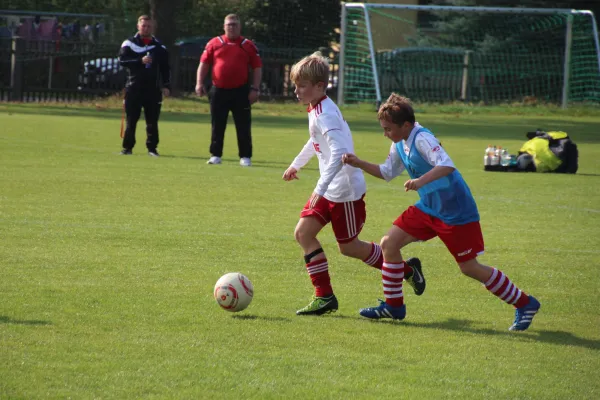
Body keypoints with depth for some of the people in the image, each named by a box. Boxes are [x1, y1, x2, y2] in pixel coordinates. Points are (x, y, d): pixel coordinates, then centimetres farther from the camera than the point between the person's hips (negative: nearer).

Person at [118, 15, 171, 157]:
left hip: (153, 89, 2)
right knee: (131, 120, 0)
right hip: (133, 88, -2)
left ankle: (152, 147, 9)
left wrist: (166, 86, 1)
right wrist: (140, 61, -19)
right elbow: (122, 60, -9)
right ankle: (127, 147, 6)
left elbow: (166, 68, 12)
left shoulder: (159, 47, 11)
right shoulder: (129, 43, 4)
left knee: (152, 121, 2)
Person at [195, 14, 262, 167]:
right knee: (217, 126, 6)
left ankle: (245, 157, 7)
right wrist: (199, 83, -4)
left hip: (240, 92, -1)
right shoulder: (214, 43, 5)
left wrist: (254, 89, -4)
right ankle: (215, 155, 14)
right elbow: (204, 64, 7)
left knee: (243, 127, 1)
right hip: (219, 91, 1)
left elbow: (257, 68, 4)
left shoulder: (248, 45, 4)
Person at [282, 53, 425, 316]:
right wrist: (296, 164, 41)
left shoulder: (324, 114, -22)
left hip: (345, 191, -9)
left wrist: (320, 188, -37)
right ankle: (324, 296, 6)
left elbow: (338, 153, -33)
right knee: (303, 232, 2)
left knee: (348, 247, 2)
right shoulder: (316, 109, 8)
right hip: (330, 190, 9)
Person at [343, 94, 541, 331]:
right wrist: (358, 164, 7)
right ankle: (393, 306, 13)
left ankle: (525, 304, 10)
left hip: (456, 211, -9)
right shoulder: (400, 144, 5)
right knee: (389, 243, 1)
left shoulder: (422, 139, -23)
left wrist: (421, 180, -50)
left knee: (469, 268, -4)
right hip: (429, 208, 9)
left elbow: (447, 165, -37)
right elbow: (387, 172, 20)